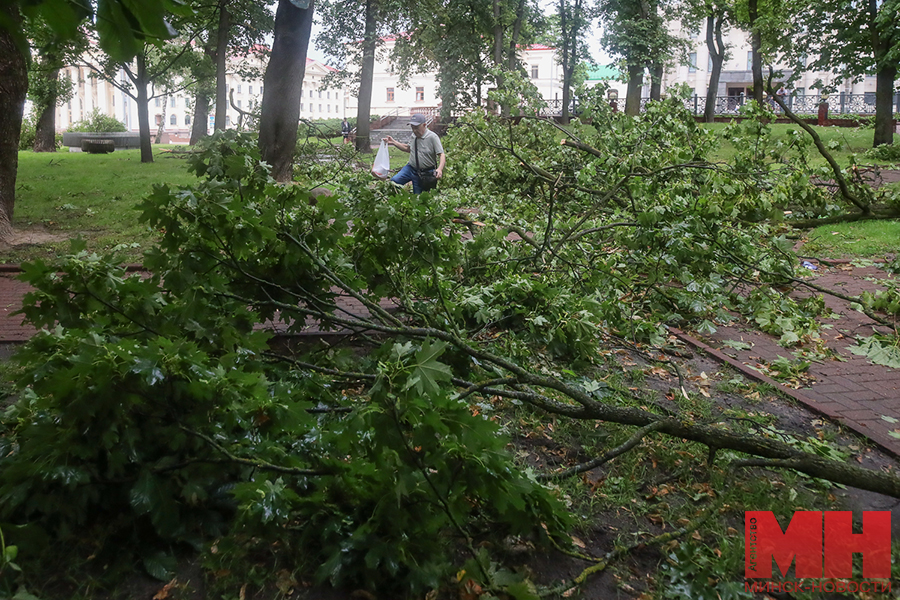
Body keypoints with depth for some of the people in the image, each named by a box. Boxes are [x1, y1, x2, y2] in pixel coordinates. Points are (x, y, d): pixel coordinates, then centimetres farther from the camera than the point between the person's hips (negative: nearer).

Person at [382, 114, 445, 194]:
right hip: (410, 168, 6)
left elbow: (442, 155, -21)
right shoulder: (414, 135, 6)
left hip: (424, 173, -6)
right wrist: (393, 142, 12)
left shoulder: (433, 137, -16)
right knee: (394, 181, -8)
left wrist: (439, 169, -39)